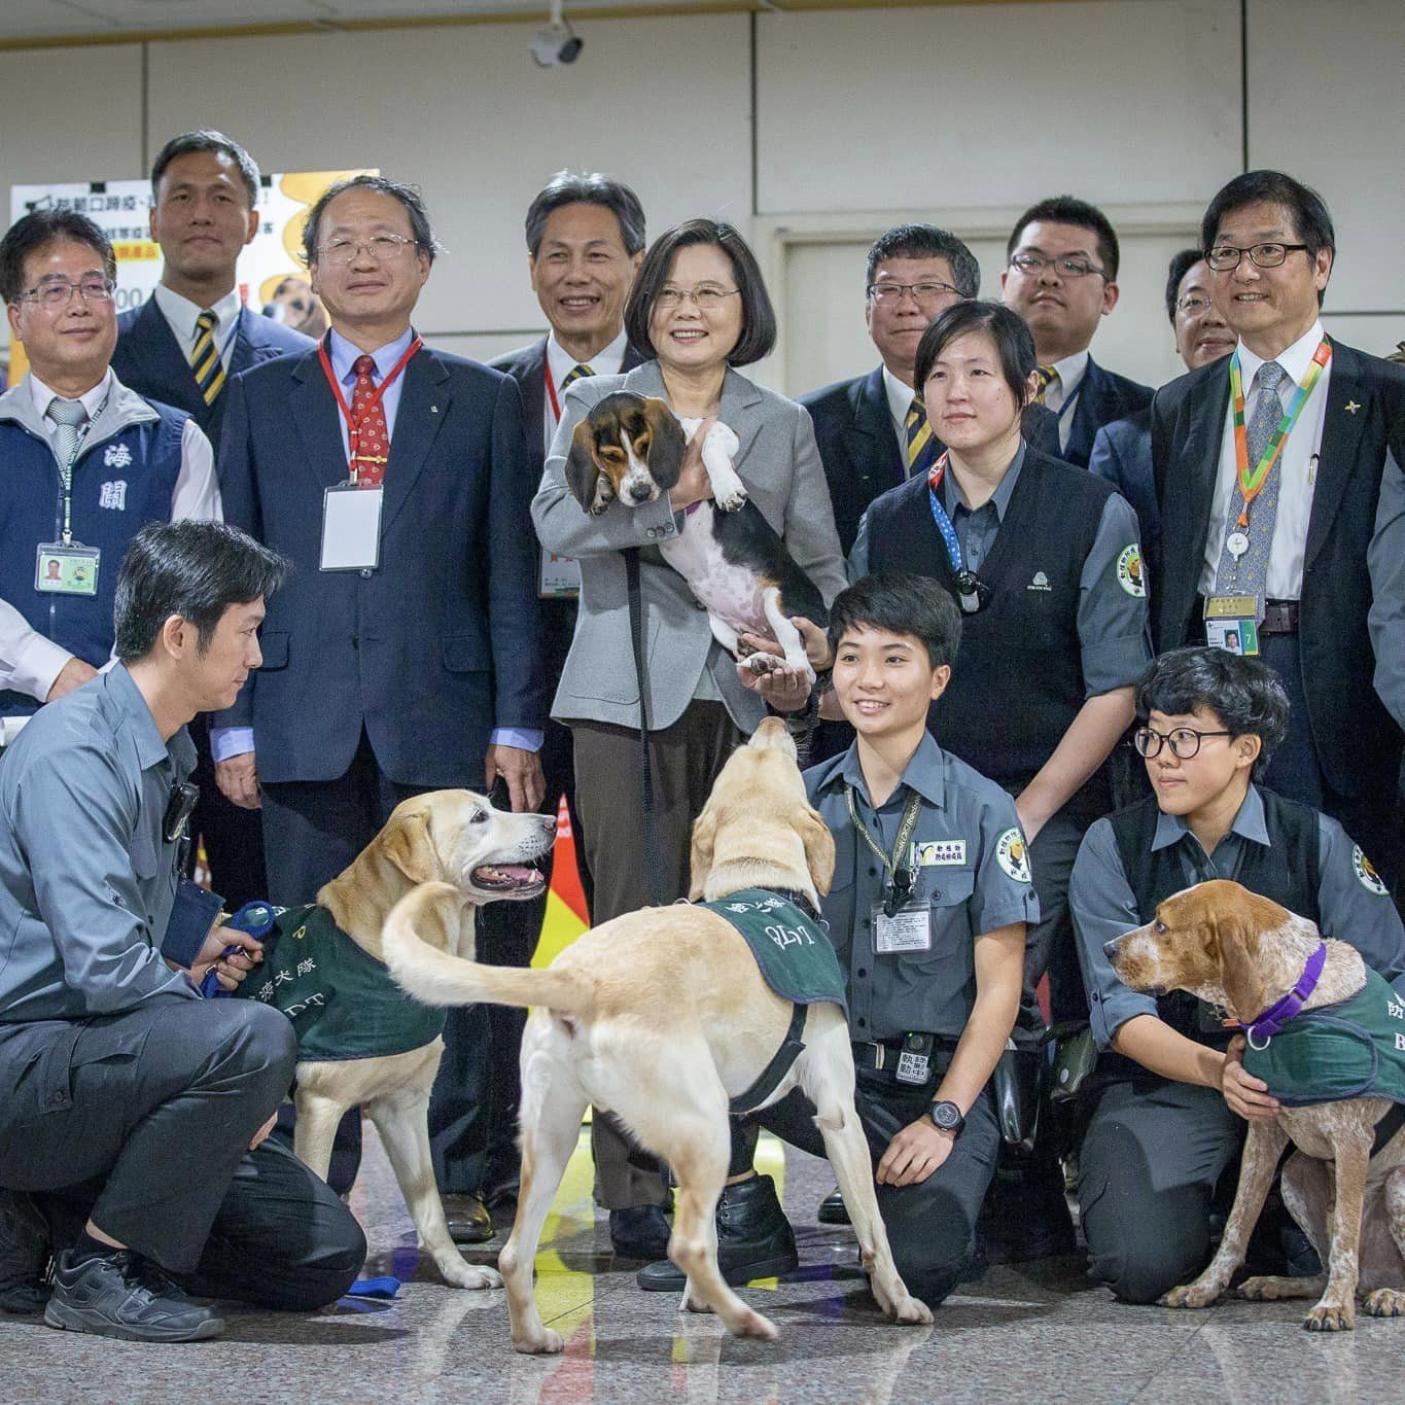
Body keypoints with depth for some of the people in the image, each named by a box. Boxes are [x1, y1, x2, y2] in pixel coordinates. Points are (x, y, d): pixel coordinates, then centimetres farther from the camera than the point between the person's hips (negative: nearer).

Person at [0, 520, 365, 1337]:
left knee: (326, 1257, 2)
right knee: (254, 1039, -33)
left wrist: (190, 942, 13)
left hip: (97, 1054, 10)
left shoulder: (168, 754, 13)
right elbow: (103, 964, -27)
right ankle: (99, 1266, -15)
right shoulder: (73, 753, -17)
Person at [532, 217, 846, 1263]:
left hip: (749, 704, 2)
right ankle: (635, 1186, -1)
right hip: (629, 698, -2)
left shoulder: (784, 426, 17)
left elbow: (822, 566, 15)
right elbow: (557, 520, -7)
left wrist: (810, 662, -4)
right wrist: (663, 493, -21)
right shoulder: (599, 405, 9)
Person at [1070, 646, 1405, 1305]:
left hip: (1299, 1080, 1)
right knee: (1143, 1267, -27)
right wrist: (1219, 1071, -25)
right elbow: (1121, 1013, -7)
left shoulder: (1316, 841, 1)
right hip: (1160, 1083, -1)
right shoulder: (1111, 847, 0)